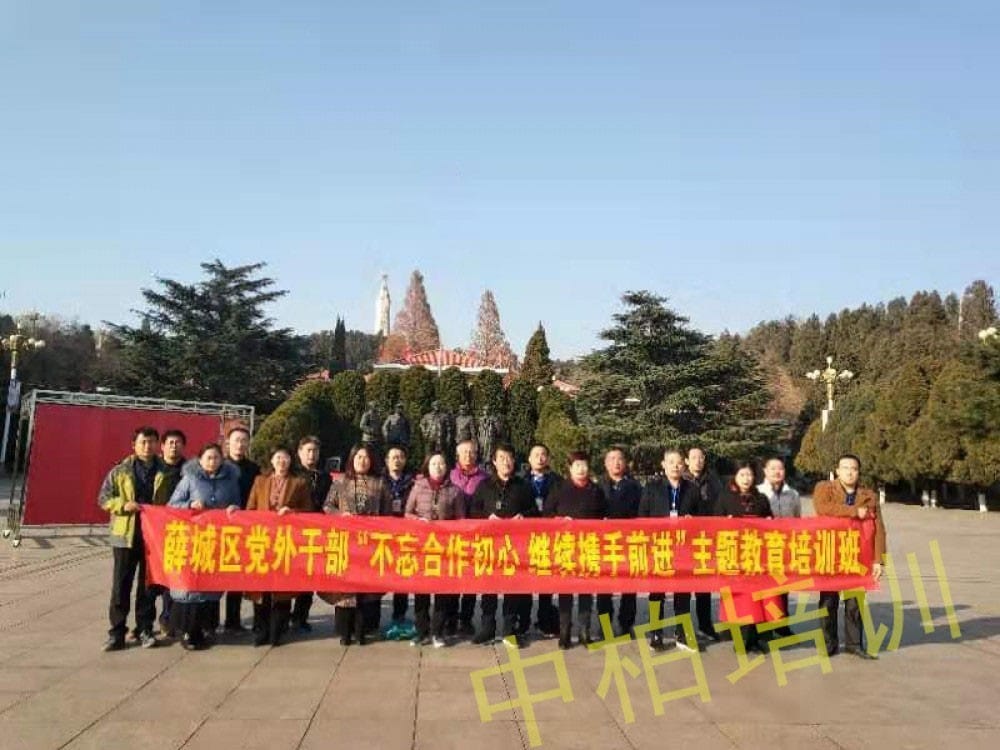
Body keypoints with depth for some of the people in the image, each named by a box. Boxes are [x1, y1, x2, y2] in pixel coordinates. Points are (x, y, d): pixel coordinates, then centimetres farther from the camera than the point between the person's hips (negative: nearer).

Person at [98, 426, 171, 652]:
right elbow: (103, 498, 5)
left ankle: (145, 629, 18)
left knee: (149, 585, 8)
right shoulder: (120, 470, 4)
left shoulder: (166, 472, 4)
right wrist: (123, 505, -12)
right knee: (120, 585, 3)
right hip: (125, 534, 0)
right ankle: (117, 632, 12)